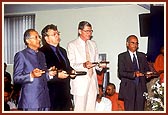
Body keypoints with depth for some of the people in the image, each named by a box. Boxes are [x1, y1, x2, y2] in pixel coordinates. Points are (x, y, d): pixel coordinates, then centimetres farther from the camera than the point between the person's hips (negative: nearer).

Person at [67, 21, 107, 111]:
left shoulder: (93, 44, 17)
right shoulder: (72, 45, -1)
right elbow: (71, 65, -8)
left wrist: (100, 65, -5)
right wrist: (84, 65, -25)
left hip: (92, 80, 5)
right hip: (80, 82, -5)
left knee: (91, 109, 5)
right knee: (79, 109, -7)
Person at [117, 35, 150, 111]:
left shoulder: (142, 56, 17)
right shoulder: (122, 56, 3)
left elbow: (147, 70, 15)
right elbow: (121, 73, -7)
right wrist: (133, 74, -22)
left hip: (141, 87, 4)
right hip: (128, 87, -3)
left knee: (140, 110, 2)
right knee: (129, 110, -5)